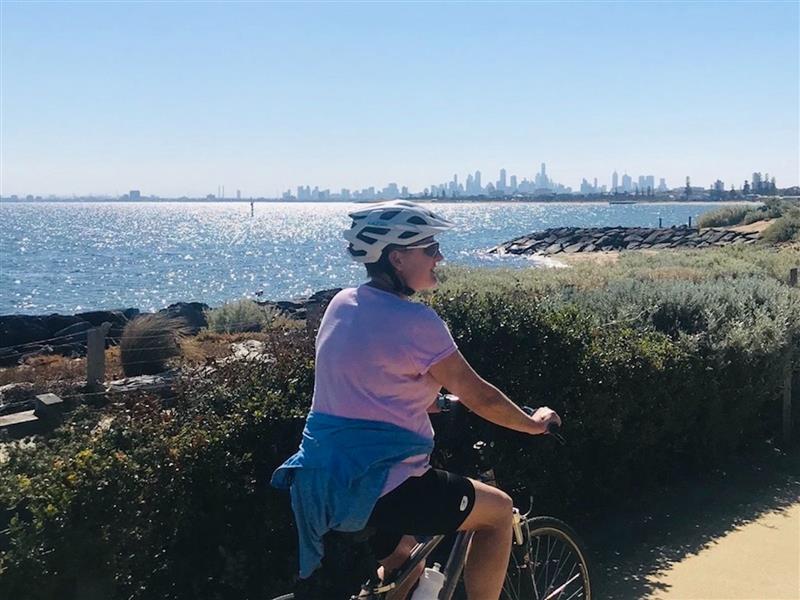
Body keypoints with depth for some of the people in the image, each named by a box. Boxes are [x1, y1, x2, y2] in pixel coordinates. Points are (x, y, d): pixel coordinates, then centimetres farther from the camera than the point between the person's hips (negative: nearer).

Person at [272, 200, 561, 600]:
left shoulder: (342, 303, 6)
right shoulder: (416, 322, -18)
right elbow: (479, 397, -10)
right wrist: (533, 423, 8)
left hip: (321, 483, 9)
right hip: (375, 488, -9)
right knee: (498, 509, 10)